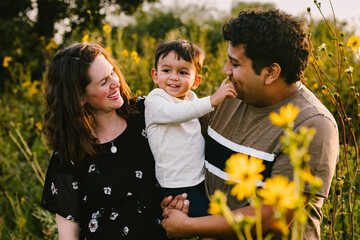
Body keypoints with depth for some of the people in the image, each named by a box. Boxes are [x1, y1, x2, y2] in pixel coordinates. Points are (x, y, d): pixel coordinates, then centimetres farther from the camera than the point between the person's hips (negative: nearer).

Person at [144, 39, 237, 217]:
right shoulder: (155, 99, -7)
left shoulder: (191, 98, 14)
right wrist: (211, 100, -35)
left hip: (203, 179, 7)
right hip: (178, 188, -7)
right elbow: (174, 114, -28)